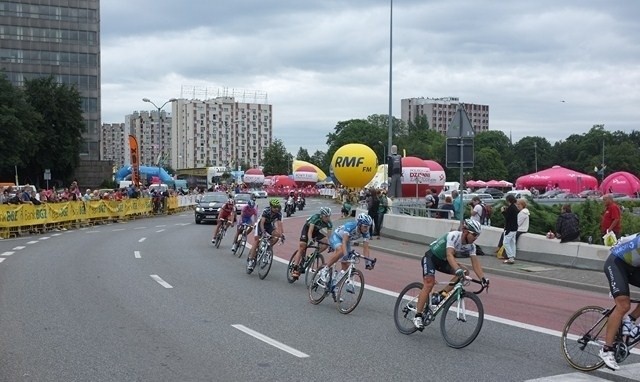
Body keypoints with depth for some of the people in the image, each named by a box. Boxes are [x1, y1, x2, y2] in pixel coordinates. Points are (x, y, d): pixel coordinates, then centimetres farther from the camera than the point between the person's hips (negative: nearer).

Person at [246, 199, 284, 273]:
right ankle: (250, 260, -11)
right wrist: (263, 232, -54)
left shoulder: (279, 213, -23)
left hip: (269, 225, 4)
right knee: (256, 241, -14)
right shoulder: (266, 211, -32)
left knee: (277, 235, -22)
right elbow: (262, 222, -39)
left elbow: (279, 224, -29)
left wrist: (282, 234, -42)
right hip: (261, 224, -4)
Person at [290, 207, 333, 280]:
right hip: (307, 228, -5)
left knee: (326, 243, -17)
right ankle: (295, 268, -17)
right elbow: (310, 231, -40)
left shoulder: (329, 223, -20)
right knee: (302, 247, -17)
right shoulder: (316, 218, -34)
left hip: (316, 231, 5)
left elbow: (329, 235, -20)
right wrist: (310, 240, -54)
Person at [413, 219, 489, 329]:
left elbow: (475, 263, -13)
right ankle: (418, 316, -21)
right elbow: (449, 255, -42)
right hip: (430, 257, -7)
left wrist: (483, 278, -29)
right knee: (429, 283, -25)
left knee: (464, 272, -13)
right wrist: (457, 269, -58)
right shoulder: (453, 236, -29)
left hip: (443, 261, 7)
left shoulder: (471, 246, -9)